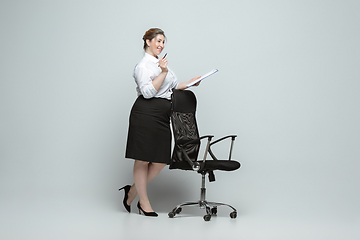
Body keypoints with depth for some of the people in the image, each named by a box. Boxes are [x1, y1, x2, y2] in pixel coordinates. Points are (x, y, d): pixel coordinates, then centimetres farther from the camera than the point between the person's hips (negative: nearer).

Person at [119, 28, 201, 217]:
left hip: (162, 116, 9)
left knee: (160, 161, 5)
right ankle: (143, 202, 8)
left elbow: (173, 86, 32)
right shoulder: (143, 65, -6)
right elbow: (148, 92, -17)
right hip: (146, 114, -9)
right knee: (143, 159, -1)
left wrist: (190, 83, 19)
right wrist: (163, 73, -19)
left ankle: (132, 192, 18)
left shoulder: (160, 63, 23)